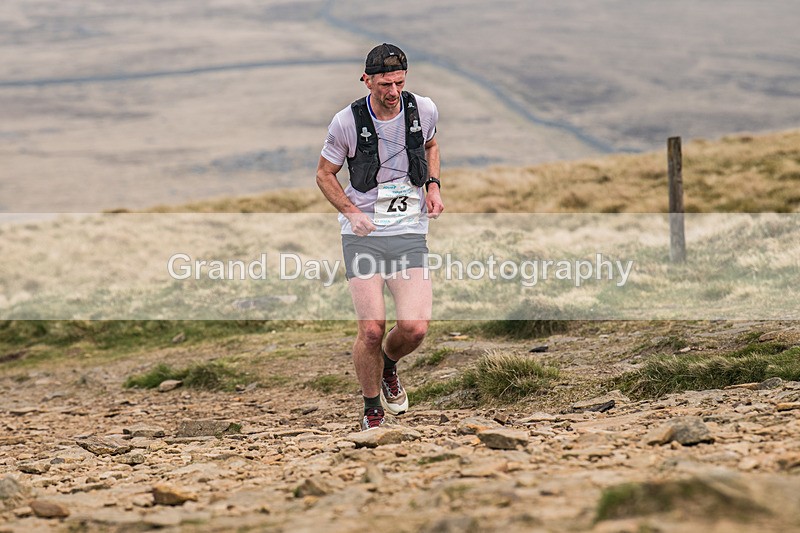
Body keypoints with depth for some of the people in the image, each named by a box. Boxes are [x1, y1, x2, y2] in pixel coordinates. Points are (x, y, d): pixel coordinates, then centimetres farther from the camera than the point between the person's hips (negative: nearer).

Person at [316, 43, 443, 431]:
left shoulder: (423, 110, 0)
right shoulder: (347, 122, -8)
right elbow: (325, 174, 6)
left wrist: (433, 186, 5)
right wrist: (351, 212, -9)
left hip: (410, 233, 2)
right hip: (363, 235, -2)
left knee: (414, 328, -14)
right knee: (372, 330, -11)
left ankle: (389, 368, 22)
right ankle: (372, 411, 13)